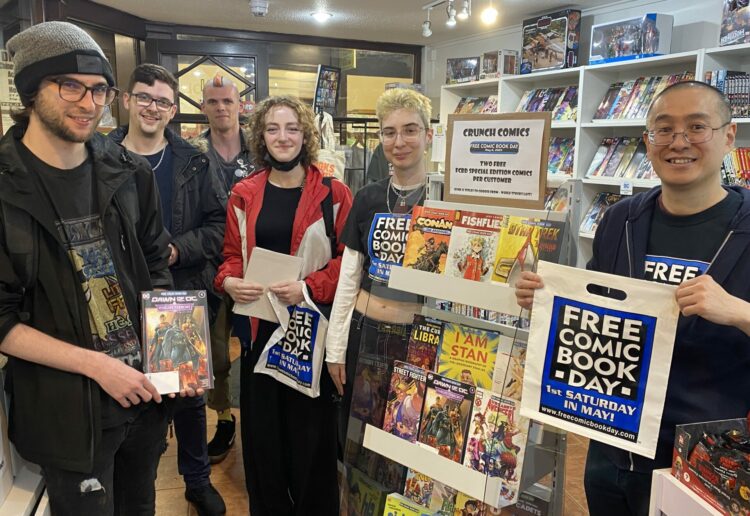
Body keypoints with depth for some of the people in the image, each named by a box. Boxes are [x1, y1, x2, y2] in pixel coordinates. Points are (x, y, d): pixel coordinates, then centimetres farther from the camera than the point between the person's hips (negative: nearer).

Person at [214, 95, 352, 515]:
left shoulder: (333, 193, -2)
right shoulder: (244, 195, 7)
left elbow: (349, 259, -4)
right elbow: (232, 255, 11)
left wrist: (309, 287, -18)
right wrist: (229, 281, -11)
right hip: (259, 326, 3)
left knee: (309, 427, 6)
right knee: (262, 427, 11)